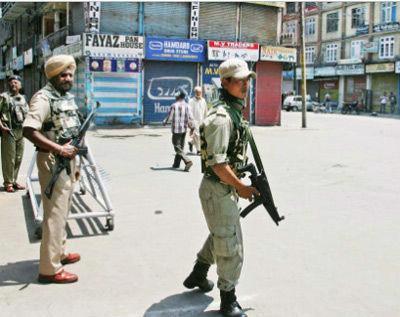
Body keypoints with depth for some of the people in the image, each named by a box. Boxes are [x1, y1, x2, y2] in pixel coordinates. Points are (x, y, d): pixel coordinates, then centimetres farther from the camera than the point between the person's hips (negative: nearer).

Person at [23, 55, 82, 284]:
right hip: (52, 161, -9)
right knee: (55, 214, -8)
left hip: (67, 159, 9)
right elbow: (29, 131, -26)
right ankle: (50, 269, -2)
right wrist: (58, 149, -27)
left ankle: (59, 253, 34)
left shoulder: (68, 98, 14)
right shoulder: (43, 98, -15)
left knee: (64, 211, 19)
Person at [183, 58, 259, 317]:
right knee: (231, 247, 1)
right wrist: (241, 187, -16)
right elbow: (217, 163, -27)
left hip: (227, 186, 10)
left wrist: (238, 184, 14)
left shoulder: (235, 111, 10)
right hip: (219, 189, -10)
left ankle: (198, 275, 46)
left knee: (220, 235, 27)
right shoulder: (221, 117, -23)